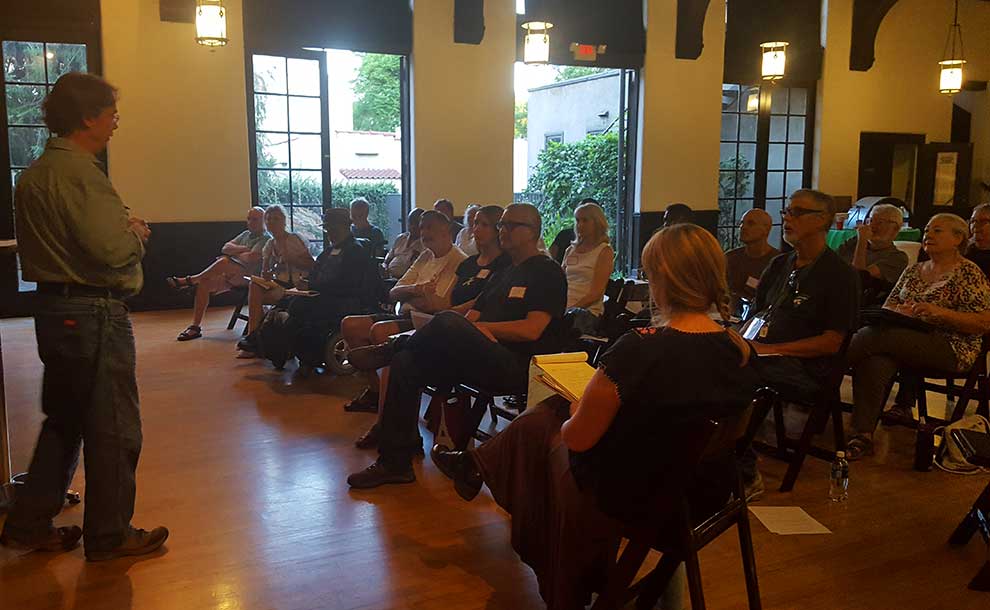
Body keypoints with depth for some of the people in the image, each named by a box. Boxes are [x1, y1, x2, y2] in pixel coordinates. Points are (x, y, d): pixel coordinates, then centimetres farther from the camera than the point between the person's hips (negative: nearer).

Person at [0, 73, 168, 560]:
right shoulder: (79, 172, -17)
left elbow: (54, 241, 17)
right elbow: (113, 250, -27)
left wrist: (123, 227, 10)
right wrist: (136, 232, -5)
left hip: (54, 309, 10)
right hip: (94, 313, -10)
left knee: (64, 421, 20)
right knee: (114, 428, 3)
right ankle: (110, 534, 16)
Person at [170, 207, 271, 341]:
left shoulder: (266, 239, -3)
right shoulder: (246, 234, 24)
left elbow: (250, 257, -18)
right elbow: (225, 248, 12)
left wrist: (234, 253, 1)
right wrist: (242, 249, -5)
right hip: (233, 276, 8)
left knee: (224, 262, -33)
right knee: (203, 284, -14)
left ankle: (189, 281, -13)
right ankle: (196, 327, -10)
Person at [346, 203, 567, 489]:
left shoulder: (547, 272, 1)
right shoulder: (504, 274, 26)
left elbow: (531, 330, -12)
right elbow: (471, 316, 19)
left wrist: (477, 327, -5)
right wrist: (476, 330, -7)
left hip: (519, 367, -8)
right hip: (485, 361, 8)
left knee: (447, 323, -31)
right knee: (406, 364, -11)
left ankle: (386, 352, 0)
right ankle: (394, 463, -7)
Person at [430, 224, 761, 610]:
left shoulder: (638, 351, -29)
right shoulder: (742, 352, -9)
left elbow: (577, 438, -19)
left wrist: (576, 414, 3)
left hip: (629, 496, -6)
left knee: (545, 421, 22)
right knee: (550, 410, 21)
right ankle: (477, 465, 43)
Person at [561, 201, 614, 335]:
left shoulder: (604, 251, 3)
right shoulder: (570, 250, 21)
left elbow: (596, 293, -6)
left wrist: (571, 308, -17)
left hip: (588, 310, -5)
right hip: (564, 309, 5)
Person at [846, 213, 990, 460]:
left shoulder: (968, 272, 2)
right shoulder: (914, 270, 21)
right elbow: (887, 305, 19)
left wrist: (939, 312, -18)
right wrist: (901, 311, -5)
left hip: (950, 349, -5)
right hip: (905, 342, 5)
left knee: (877, 335, -33)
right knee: (874, 362, -32)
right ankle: (863, 435, -35)